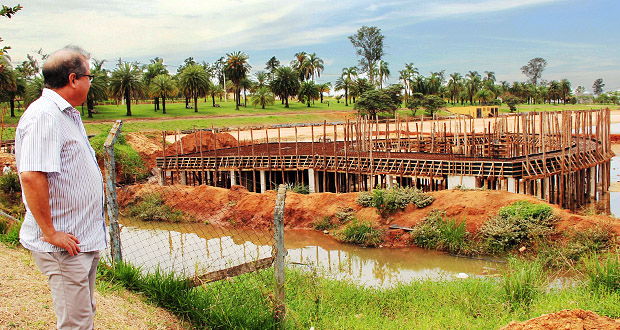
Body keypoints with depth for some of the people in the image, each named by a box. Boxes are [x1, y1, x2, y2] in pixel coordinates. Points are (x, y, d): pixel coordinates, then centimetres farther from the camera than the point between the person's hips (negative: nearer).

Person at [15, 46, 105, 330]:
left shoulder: (66, 114, 15)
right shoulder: (44, 116, -19)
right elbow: (31, 176, -30)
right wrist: (50, 232, -24)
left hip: (84, 240, 10)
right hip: (64, 244, -10)